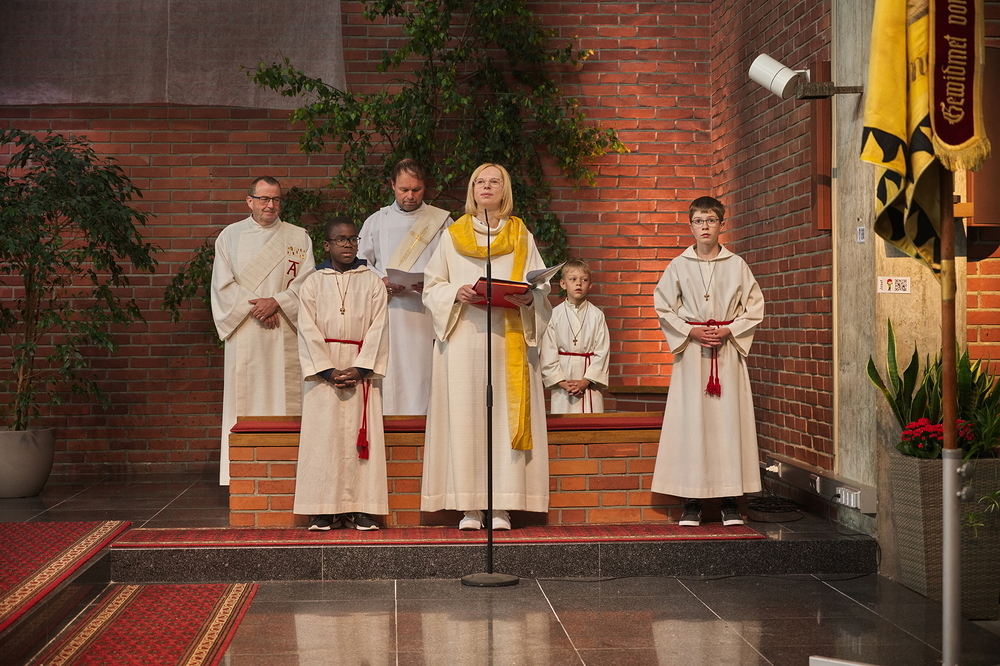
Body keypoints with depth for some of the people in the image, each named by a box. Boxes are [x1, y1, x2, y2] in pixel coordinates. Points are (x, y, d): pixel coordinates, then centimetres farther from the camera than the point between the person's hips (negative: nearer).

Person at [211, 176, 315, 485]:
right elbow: (223, 285, 4)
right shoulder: (230, 236, 11)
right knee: (244, 397, -3)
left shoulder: (298, 237, 11)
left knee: (285, 398, -4)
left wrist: (276, 302, -12)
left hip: (284, 332, 0)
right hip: (243, 331, 0)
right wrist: (253, 308, -9)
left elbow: (306, 283, 2)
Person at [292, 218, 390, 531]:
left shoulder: (372, 283, 7)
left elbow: (378, 328, 0)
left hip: (362, 368, 0)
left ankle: (361, 507, 1)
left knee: (360, 434, -3)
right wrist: (329, 370, -12)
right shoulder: (312, 284, 6)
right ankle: (325, 509, 1)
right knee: (323, 435, -3)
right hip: (322, 369, 0)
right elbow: (308, 331, -1)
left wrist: (359, 369, -12)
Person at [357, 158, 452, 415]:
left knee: (423, 375, -7)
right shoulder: (375, 221, 17)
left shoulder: (441, 221, 11)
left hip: (428, 313, -1)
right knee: (389, 375, -6)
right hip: (387, 311, 1)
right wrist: (383, 282, -7)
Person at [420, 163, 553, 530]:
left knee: (505, 417, -5)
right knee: (464, 417, -6)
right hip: (463, 338, 0)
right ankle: (469, 507, -3)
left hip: (508, 338, 0)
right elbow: (432, 286, 9)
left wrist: (527, 298, -12)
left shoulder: (522, 237, 14)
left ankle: (502, 506, -3)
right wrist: (457, 294, -10)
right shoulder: (453, 236, 14)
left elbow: (542, 287, 10)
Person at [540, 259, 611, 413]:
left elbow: (602, 351, -1)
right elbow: (548, 353, 0)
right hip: (561, 377, 0)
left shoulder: (597, 315, 1)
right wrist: (561, 382, -7)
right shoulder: (554, 315, 1)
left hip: (589, 381, 0)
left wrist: (586, 381, -9)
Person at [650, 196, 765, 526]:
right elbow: (663, 306, 5)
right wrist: (690, 332, -7)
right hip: (691, 351, 0)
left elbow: (754, 307, 6)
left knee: (729, 419, -2)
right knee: (691, 421, -3)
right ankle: (692, 502, 2)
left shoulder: (736, 265, 6)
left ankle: (730, 501, 4)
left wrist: (729, 331, -8)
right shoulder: (679, 266, 5)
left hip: (727, 350, 0)